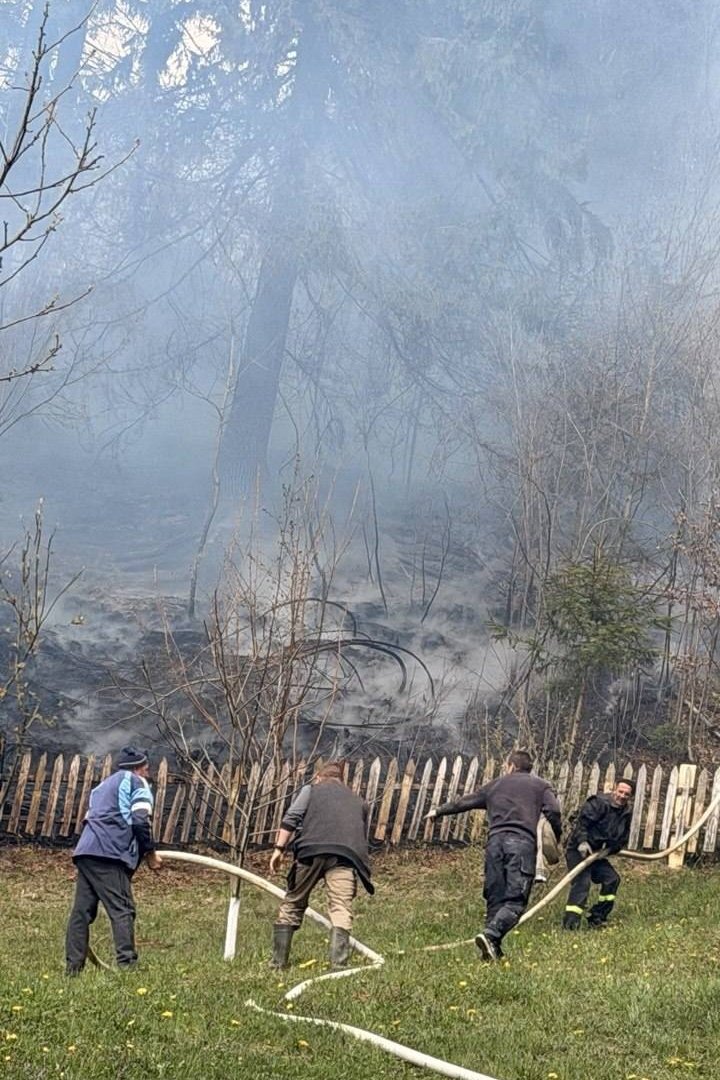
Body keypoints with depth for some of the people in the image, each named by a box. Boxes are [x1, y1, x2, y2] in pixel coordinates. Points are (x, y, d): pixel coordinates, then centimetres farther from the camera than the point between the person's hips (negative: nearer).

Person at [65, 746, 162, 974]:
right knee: (122, 910, -10)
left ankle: (74, 965, 6)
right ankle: (126, 963, -18)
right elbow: (140, 821, -6)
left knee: (82, 910, 7)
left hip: (85, 851, 8)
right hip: (108, 853, -8)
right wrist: (150, 853, 4)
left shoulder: (104, 785, 32)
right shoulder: (136, 782, 8)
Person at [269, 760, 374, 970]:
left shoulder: (310, 789, 26)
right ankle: (338, 965, -27)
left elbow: (291, 818, 10)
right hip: (346, 854, 1)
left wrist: (279, 848, 3)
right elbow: (363, 837, 30)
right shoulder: (359, 802, 35)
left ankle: (278, 962, 15)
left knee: (292, 905, 13)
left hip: (311, 850, -1)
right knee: (341, 909, -10)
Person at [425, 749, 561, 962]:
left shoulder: (495, 784, 27)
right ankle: (490, 935, -30)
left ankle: (493, 947, 6)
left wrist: (438, 812, 50)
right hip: (522, 842, -3)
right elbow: (553, 812, 0)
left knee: (495, 898, 11)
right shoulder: (541, 785, 18)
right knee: (515, 900, -8)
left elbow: (464, 802, 35)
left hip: (495, 841, 3)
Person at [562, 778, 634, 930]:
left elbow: (623, 838, 10)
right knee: (582, 882, -22)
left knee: (612, 879, 5)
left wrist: (609, 848, -5)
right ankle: (571, 921, -27)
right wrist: (582, 842, -32)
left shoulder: (627, 812, 6)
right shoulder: (598, 803, -18)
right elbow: (581, 821, -24)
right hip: (577, 850, -8)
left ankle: (596, 917, 14)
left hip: (596, 852, 8)